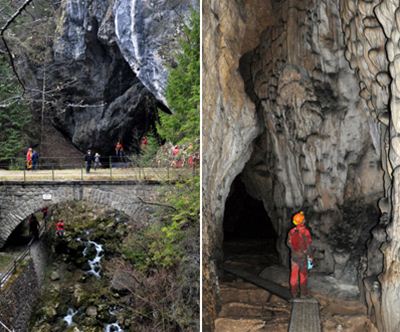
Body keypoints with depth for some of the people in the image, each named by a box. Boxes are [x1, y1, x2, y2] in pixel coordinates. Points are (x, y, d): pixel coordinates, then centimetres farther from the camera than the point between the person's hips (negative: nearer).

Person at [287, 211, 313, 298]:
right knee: (303, 274, 11)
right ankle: (303, 292, 17)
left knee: (294, 274, 11)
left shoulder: (292, 231, -6)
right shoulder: (305, 231, -19)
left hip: (294, 255, 3)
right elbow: (308, 245, -15)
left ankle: (294, 292, 16)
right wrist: (309, 255, -4)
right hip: (303, 255, -3)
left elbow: (289, 243, 4)